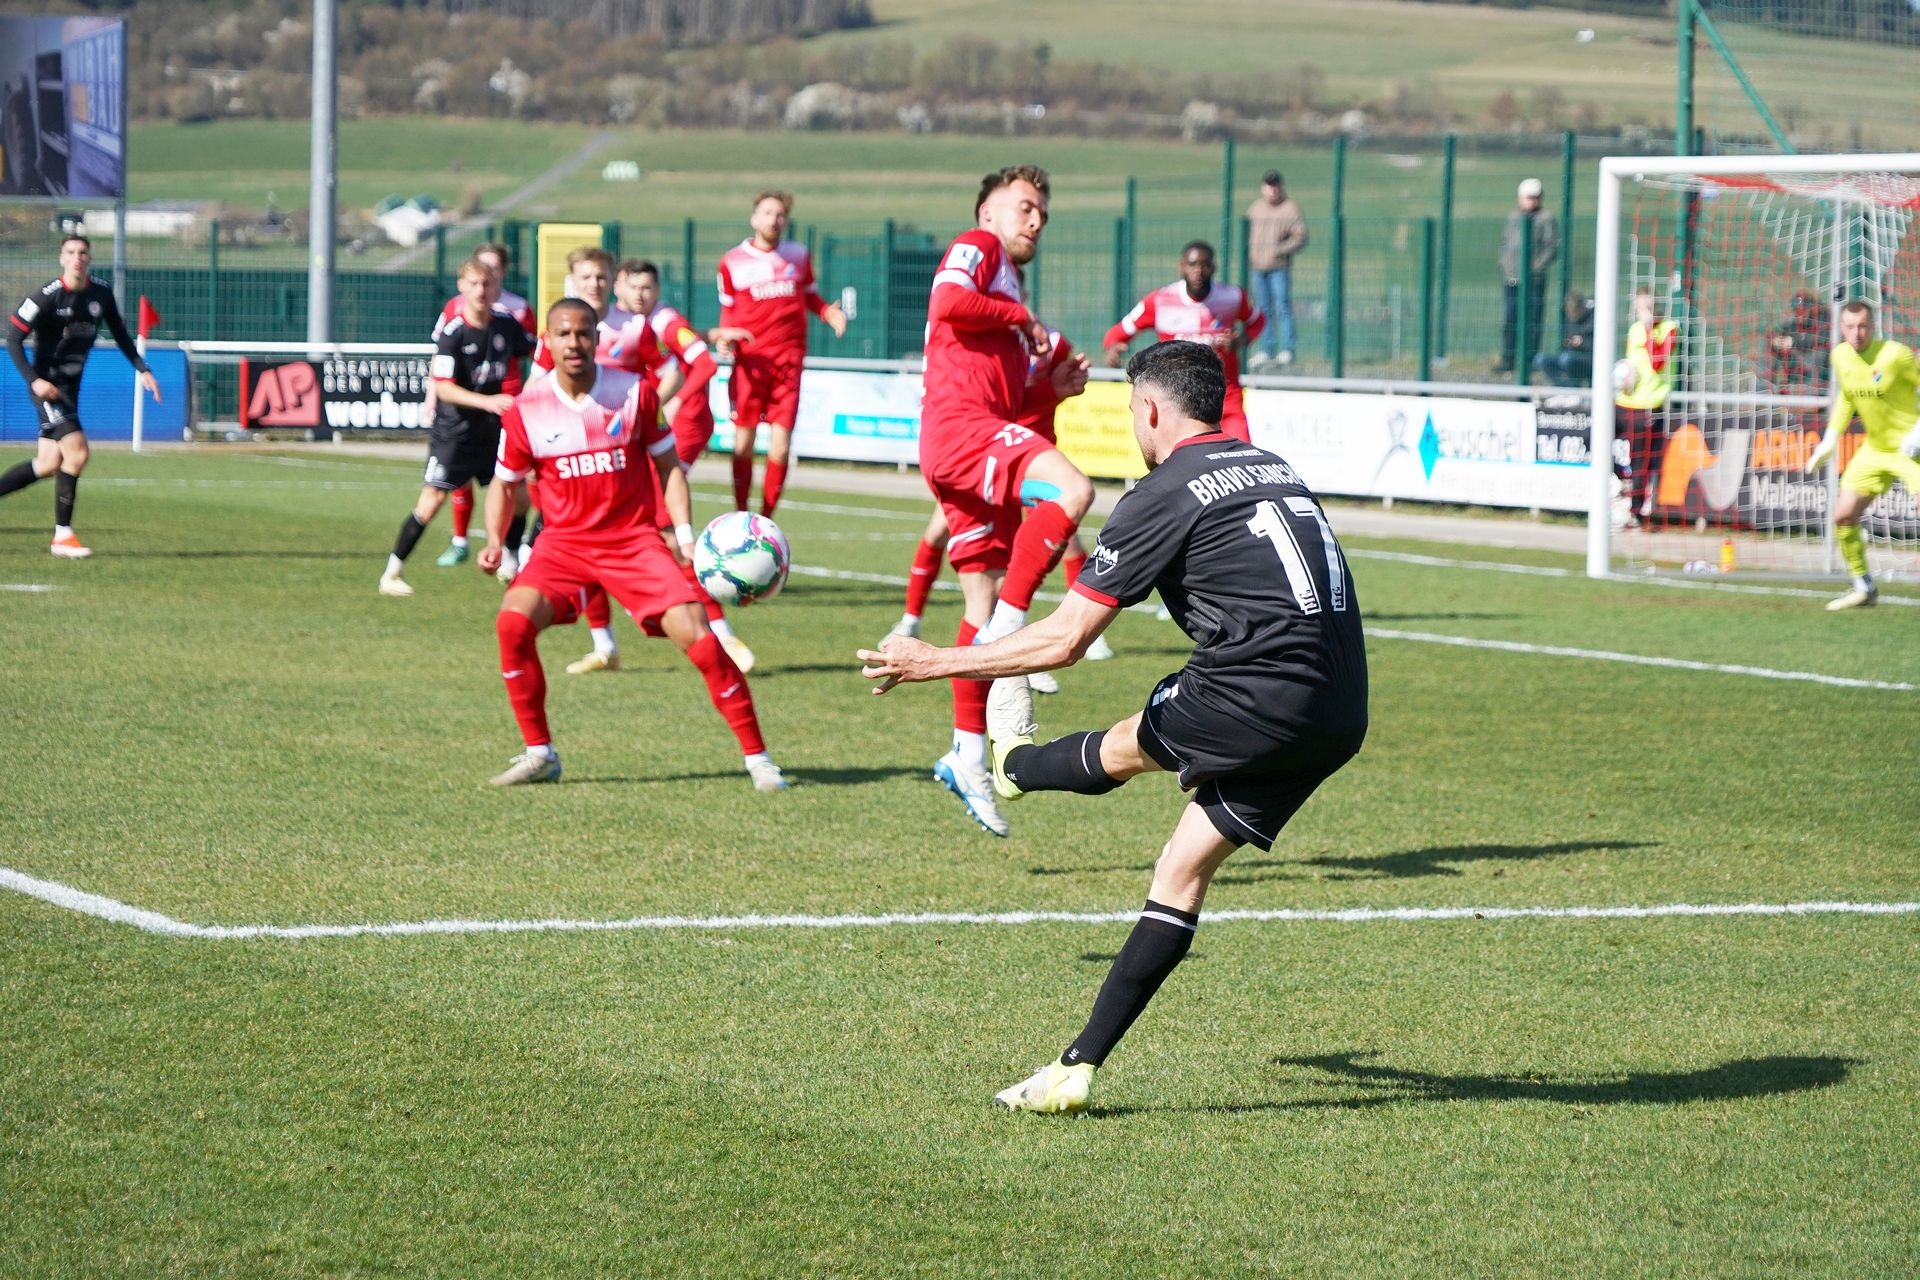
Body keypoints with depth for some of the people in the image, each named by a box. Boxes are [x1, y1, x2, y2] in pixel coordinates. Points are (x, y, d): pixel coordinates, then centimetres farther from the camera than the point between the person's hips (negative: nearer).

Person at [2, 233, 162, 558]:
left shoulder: (101, 294, 2)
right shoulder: (48, 296, -15)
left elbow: (119, 334, 17)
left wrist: (142, 369, 9)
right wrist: (33, 380, -21)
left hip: (71, 385, 7)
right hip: (48, 385, -7)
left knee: (49, 464, 8)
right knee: (77, 452, -18)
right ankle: (62, 535, -9)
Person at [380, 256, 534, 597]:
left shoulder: (506, 323, -1)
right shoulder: (452, 332, -17)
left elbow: (535, 351, 19)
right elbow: (444, 387, -21)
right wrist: (487, 401, -31)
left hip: (494, 424, 6)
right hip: (455, 426, -5)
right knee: (434, 496, -11)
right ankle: (391, 573, -5)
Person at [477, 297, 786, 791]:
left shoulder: (635, 394, -3)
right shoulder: (524, 411, -4)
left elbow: (667, 467, 6)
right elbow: (504, 484, 10)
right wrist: (494, 542, -7)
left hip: (635, 541, 0)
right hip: (564, 542, 1)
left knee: (696, 635, -15)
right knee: (513, 620, -25)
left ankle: (757, 758, -1)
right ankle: (539, 754, -8)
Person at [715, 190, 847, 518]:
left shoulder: (798, 256, 9)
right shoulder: (733, 262, 4)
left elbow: (809, 295, 20)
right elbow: (728, 310, 12)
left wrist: (829, 312, 0)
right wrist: (726, 337, -7)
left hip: (788, 358, 1)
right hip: (750, 360, -1)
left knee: (780, 446, -5)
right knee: (743, 442, 0)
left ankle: (766, 518, 8)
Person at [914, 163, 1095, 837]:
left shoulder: (1009, 287, 31)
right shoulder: (975, 249, 5)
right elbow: (949, 303, -18)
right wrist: (1022, 318, -6)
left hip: (988, 439, 10)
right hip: (959, 425, -10)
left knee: (986, 609, 9)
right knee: (1071, 487, -32)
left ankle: (968, 758, 13)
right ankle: (1010, 626, -30)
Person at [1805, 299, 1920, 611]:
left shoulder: (1895, 354, -20)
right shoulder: (1840, 356, -1)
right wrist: (1830, 440, 13)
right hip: (1875, 447, 7)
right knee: (1843, 517, 4)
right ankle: (1863, 588, 21)